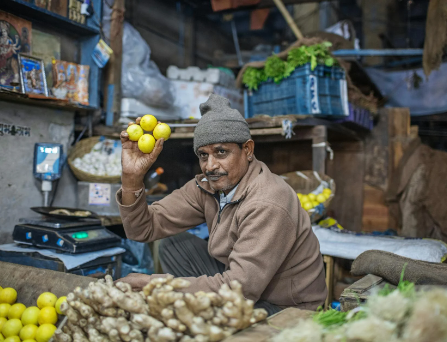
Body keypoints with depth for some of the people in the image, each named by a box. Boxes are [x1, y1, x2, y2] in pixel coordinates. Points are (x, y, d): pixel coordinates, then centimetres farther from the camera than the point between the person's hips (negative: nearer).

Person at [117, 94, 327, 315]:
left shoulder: (267, 206, -29)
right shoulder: (207, 187, -5)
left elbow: (242, 287, -32)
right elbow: (144, 229, -5)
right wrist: (132, 178, -22)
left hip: (285, 311, -7)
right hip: (244, 283, 8)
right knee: (174, 245, 2)